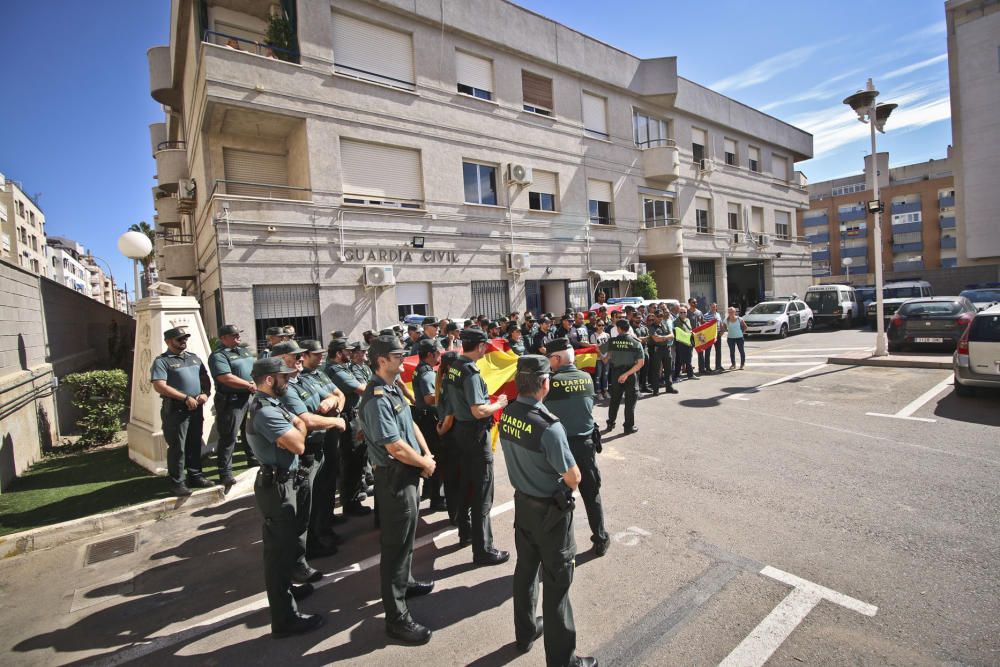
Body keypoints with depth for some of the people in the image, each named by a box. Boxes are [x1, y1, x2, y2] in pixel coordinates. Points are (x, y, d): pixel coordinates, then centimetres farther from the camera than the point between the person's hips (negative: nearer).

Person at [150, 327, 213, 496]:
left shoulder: (194, 357, 14)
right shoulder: (162, 361, -7)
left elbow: (205, 378, 17)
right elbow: (159, 386, -17)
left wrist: (205, 393, -3)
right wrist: (186, 398, -18)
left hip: (196, 408, 6)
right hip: (175, 409, -6)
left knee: (195, 444, 13)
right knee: (177, 447, 0)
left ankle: (195, 476, 24)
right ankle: (177, 482, 9)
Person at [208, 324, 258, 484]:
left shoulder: (244, 350, 15)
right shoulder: (218, 355, -11)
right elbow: (226, 378, -22)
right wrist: (249, 385, -17)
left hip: (251, 397, 8)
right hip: (231, 401, -8)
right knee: (228, 437, -2)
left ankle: (253, 459, 37)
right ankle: (225, 473, 5)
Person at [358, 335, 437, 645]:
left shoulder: (394, 389, 7)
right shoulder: (377, 399, -25)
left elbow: (410, 424, 13)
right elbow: (395, 447, -27)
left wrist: (427, 454, -1)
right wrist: (426, 463, -12)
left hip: (408, 474, 10)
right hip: (394, 478, -10)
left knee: (407, 535, 26)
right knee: (396, 543, 2)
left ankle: (406, 582, 48)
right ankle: (396, 617, 16)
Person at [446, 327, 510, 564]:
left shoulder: (454, 367, 3)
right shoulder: (471, 372, -23)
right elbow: (478, 411, -26)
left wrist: (489, 400, 15)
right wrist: (499, 404, -10)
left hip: (461, 428, 9)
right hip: (476, 432, -9)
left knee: (467, 483, 23)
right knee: (482, 492, 1)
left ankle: (465, 532, 39)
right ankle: (483, 550, 10)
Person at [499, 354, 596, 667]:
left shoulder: (506, 415, -9)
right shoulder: (548, 426, -31)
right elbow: (574, 479, -21)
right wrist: (564, 484, -1)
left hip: (522, 502, 7)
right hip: (550, 511, -7)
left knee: (525, 569, 24)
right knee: (556, 582, 10)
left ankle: (525, 632, 45)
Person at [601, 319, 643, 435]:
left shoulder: (612, 341, -6)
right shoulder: (636, 342, -7)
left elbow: (600, 350, 10)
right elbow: (641, 363, -14)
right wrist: (627, 374, -16)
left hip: (615, 373, 2)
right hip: (630, 374, -2)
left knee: (614, 399, 16)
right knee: (630, 401, 8)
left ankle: (610, 424, 25)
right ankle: (629, 427, 13)